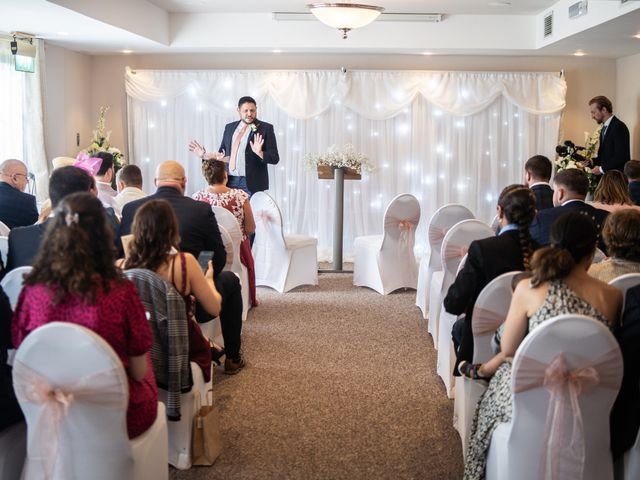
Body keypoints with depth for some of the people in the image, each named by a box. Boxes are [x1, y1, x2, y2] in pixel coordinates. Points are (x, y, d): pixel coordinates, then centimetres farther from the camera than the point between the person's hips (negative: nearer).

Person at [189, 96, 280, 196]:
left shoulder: (266, 128, 0)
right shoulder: (229, 127, 14)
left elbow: (275, 158, -5)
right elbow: (222, 154, 18)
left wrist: (259, 153, -22)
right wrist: (204, 155, 4)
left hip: (252, 184, -3)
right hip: (230, 182, 4)